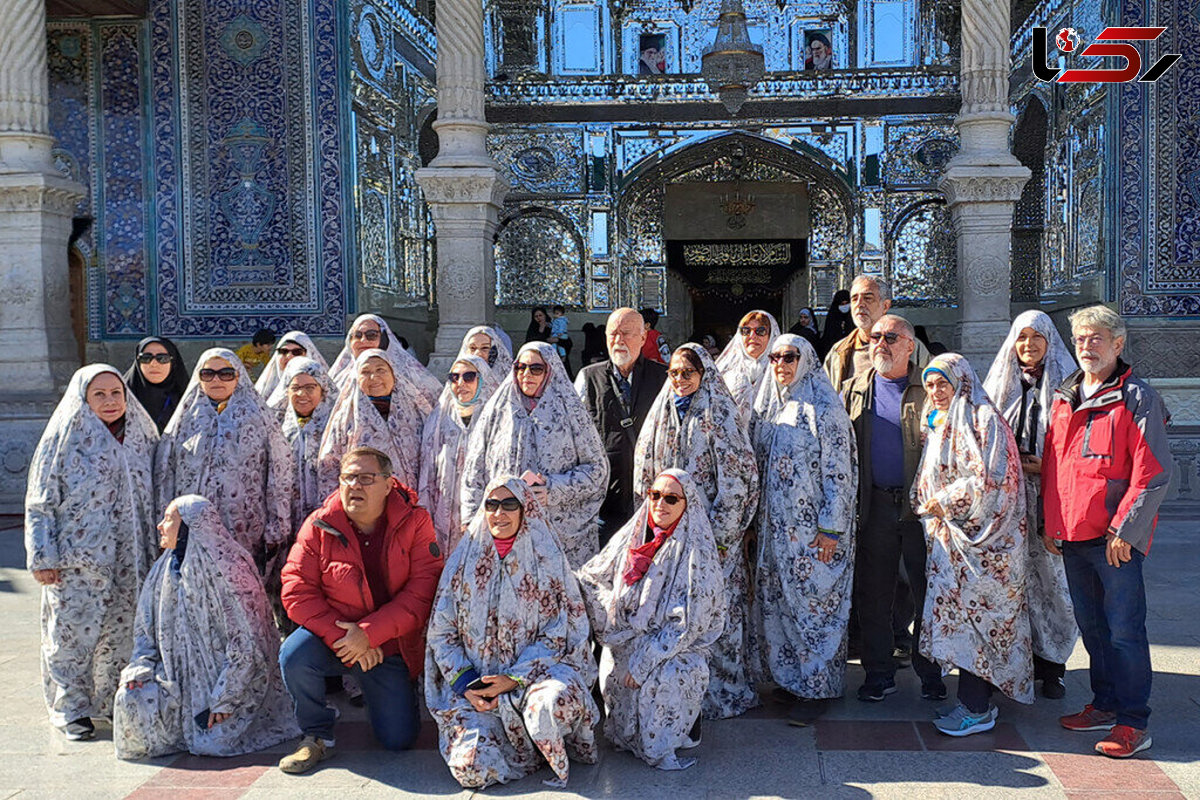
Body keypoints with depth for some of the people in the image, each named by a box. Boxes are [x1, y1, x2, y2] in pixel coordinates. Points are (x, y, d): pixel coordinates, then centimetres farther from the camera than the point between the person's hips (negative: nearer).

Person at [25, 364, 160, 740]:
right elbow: (40, 505, -3)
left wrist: (154, 552, 14)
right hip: (76, 563, -4)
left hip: (129, 562, 4)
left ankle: (115, 700, 23)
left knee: (123, 632, 8)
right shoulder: (63, 440, -3)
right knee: (73, 634, 1)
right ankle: (71, 709, 15)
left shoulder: (141, 438, 9)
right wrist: (42, 557, -9)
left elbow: (153, 498, 16)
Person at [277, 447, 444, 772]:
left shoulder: (414, 522, -9)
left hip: (390, 645, 0)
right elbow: (297, 591, -11)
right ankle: (317, 735, -3)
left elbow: (422, 591, -16)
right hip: (331, 635, 0)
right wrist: (342, 637, -22)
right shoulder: (319, 525, -7)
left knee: (399, 739, -3)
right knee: (295, 656, -32)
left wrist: (368, 634, -24)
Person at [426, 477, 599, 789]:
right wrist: (465, 682, -8)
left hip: (535, 670, -2)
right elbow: (440, 631, 6)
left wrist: (514, 678, -13)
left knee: (553, 702, -37)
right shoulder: (465, 559, 5)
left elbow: (556, 634, -2)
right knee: (472, 767, -21)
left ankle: (559, 763, -4)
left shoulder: (547, 558, 1)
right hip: (474, 687, 2)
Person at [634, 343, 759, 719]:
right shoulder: (661, 413, 12)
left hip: (710, 527, -4)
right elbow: (645, 470, 18)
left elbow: (736, 475, -7)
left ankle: (720, 687, 9)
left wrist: (720, 530, -10)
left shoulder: (719, 414, -4)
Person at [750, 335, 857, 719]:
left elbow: (838, 471, -13)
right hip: (774, 525, 7)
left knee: (813, 601, 0)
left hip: (812, 526, -6)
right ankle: (788, 675, 25)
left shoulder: (824, 409, -10)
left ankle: (817, 687, 10)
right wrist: (758, 520, 13)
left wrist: (831, 528, -16)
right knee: (776, 599, 11)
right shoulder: (767, 407, 10)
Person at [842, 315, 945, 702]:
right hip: (875, 506, 3)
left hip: (921, 505, -2)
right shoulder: (855, 390, 11)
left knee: (928, 591, 4)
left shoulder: (930, 388, 2)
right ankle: (878, 674, 19)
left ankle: (931, 672, 18)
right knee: (872, 595, 7)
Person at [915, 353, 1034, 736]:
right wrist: (927, 507, 8)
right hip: (949, 535, 8)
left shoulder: (983, 419, -9)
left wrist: (945, 502, -13)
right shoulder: (939, 426, 18)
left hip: (978, 536, -8)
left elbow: (989, 478, -18)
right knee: (959, 614, 6)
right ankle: (976, 700, 13)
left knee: (968, 612, -8)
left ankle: (977, 709, -1)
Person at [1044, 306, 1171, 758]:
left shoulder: (1138, 399, -7)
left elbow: (1154, 474, -11)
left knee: (1124, 629, -3)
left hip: (1117, 538, -6)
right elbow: (1051, 468, 18)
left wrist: (1124, 529, -15)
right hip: (1072, 535, 7)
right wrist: (1050, 522, 13)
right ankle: (1105, 705, 27)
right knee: (1092, 626, 15)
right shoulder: (1064, 399, 13)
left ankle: (1134, 723, 5)